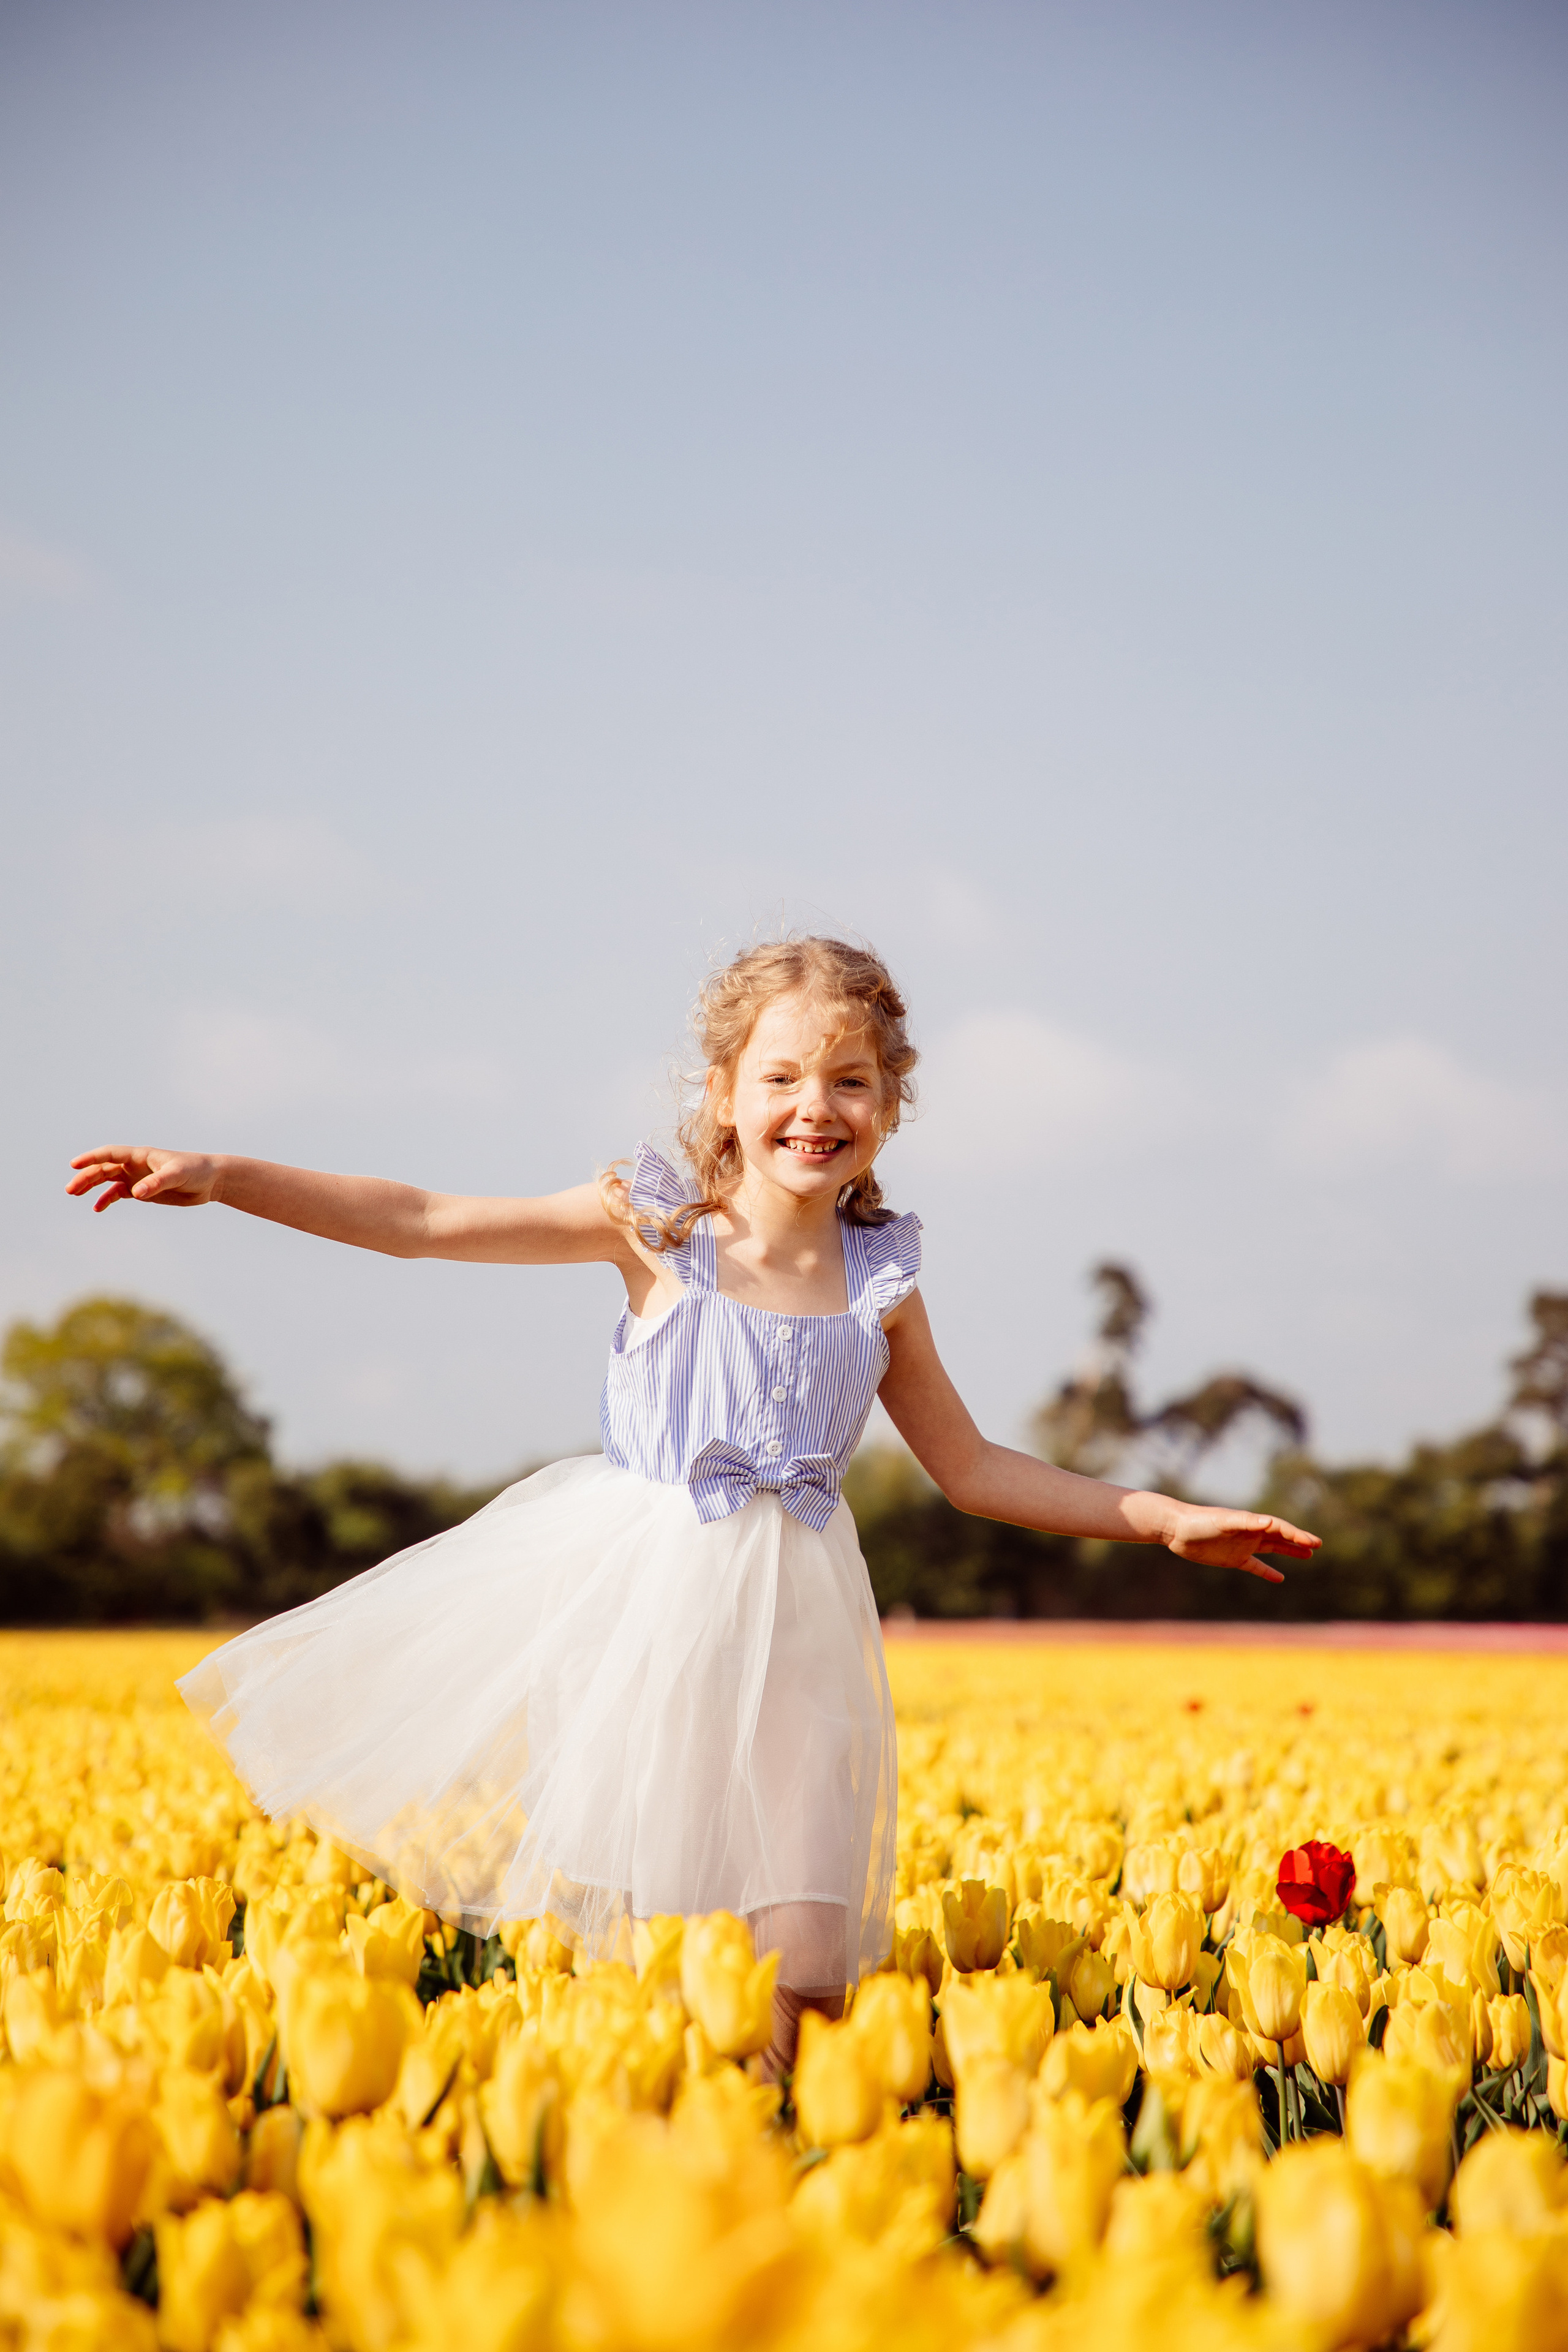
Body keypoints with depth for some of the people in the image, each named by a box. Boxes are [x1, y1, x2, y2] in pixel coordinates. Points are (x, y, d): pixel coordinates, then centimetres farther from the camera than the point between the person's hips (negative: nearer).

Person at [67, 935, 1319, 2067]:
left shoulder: (878, 1282, 4)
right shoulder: (659, 1225, -2)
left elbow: (973, 1467, 14)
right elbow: (423, 1222, -3)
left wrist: (1161, 1516, 9)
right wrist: (221, 1176, -11)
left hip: (784, 1605, 2)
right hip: (636, 1583, -2)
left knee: (806, 1976, -7)